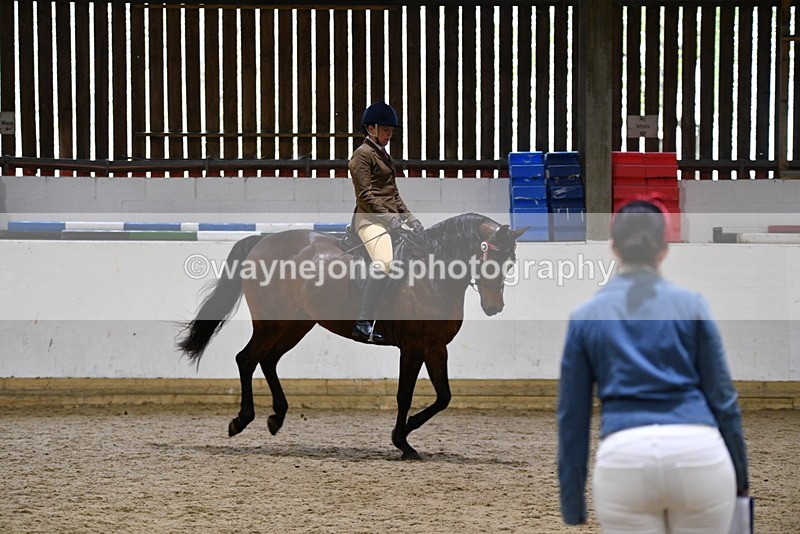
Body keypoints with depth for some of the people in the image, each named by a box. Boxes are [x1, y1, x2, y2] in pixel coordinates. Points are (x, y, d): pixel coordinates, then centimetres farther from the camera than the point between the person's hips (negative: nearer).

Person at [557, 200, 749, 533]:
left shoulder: (586, 316, 13)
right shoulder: (691, 305, 12)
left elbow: (572, 415, 14)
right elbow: (722, 396, 11)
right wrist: (740, 477, 20)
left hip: (625, 461, 0)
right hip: (698, 454, 1)